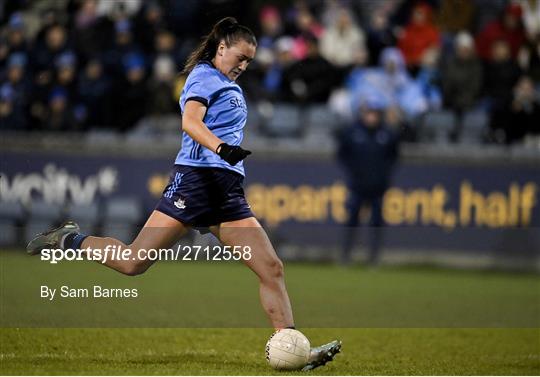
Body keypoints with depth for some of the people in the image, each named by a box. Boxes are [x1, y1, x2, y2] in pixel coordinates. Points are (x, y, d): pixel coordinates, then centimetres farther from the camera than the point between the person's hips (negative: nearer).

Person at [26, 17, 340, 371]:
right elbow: (190, 121, -20)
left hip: (228, 194, 8)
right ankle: (70, 240, 14)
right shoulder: (204, 75, -1)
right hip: (196, 179, -8)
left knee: (272, 268, -4)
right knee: (134, 263, -11)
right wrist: (222, 148, -36)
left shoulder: (232, 87, 24)